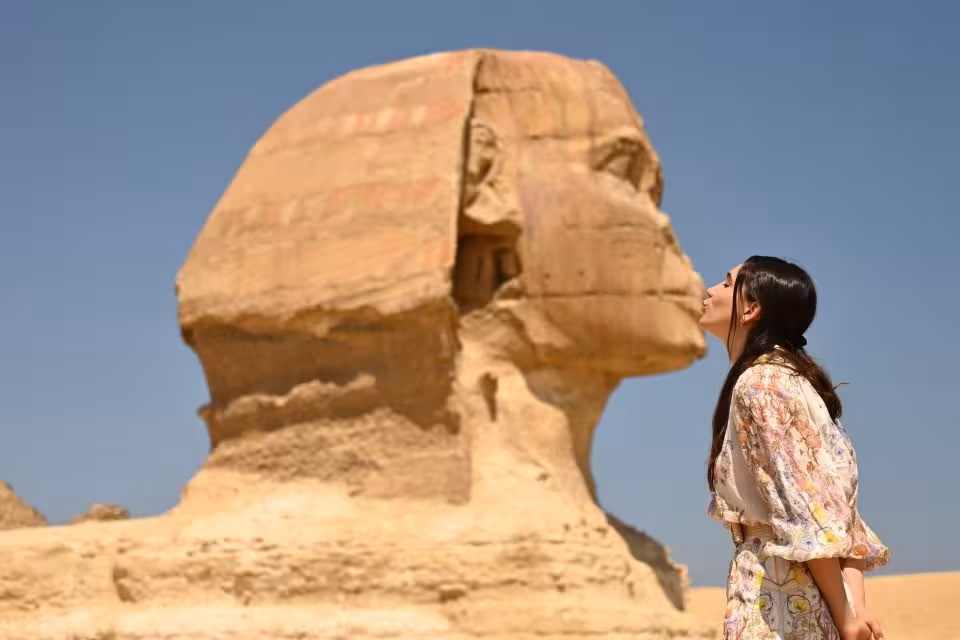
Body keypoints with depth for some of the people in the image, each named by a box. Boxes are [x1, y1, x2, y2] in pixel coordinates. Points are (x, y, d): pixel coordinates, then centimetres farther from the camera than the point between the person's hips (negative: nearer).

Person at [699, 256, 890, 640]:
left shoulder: (759, 383, -11)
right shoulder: (789, 377, 18)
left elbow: (803, 506, -17)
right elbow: (834, 504, 10)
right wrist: (855, 604, 1)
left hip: (779, 597, -9)